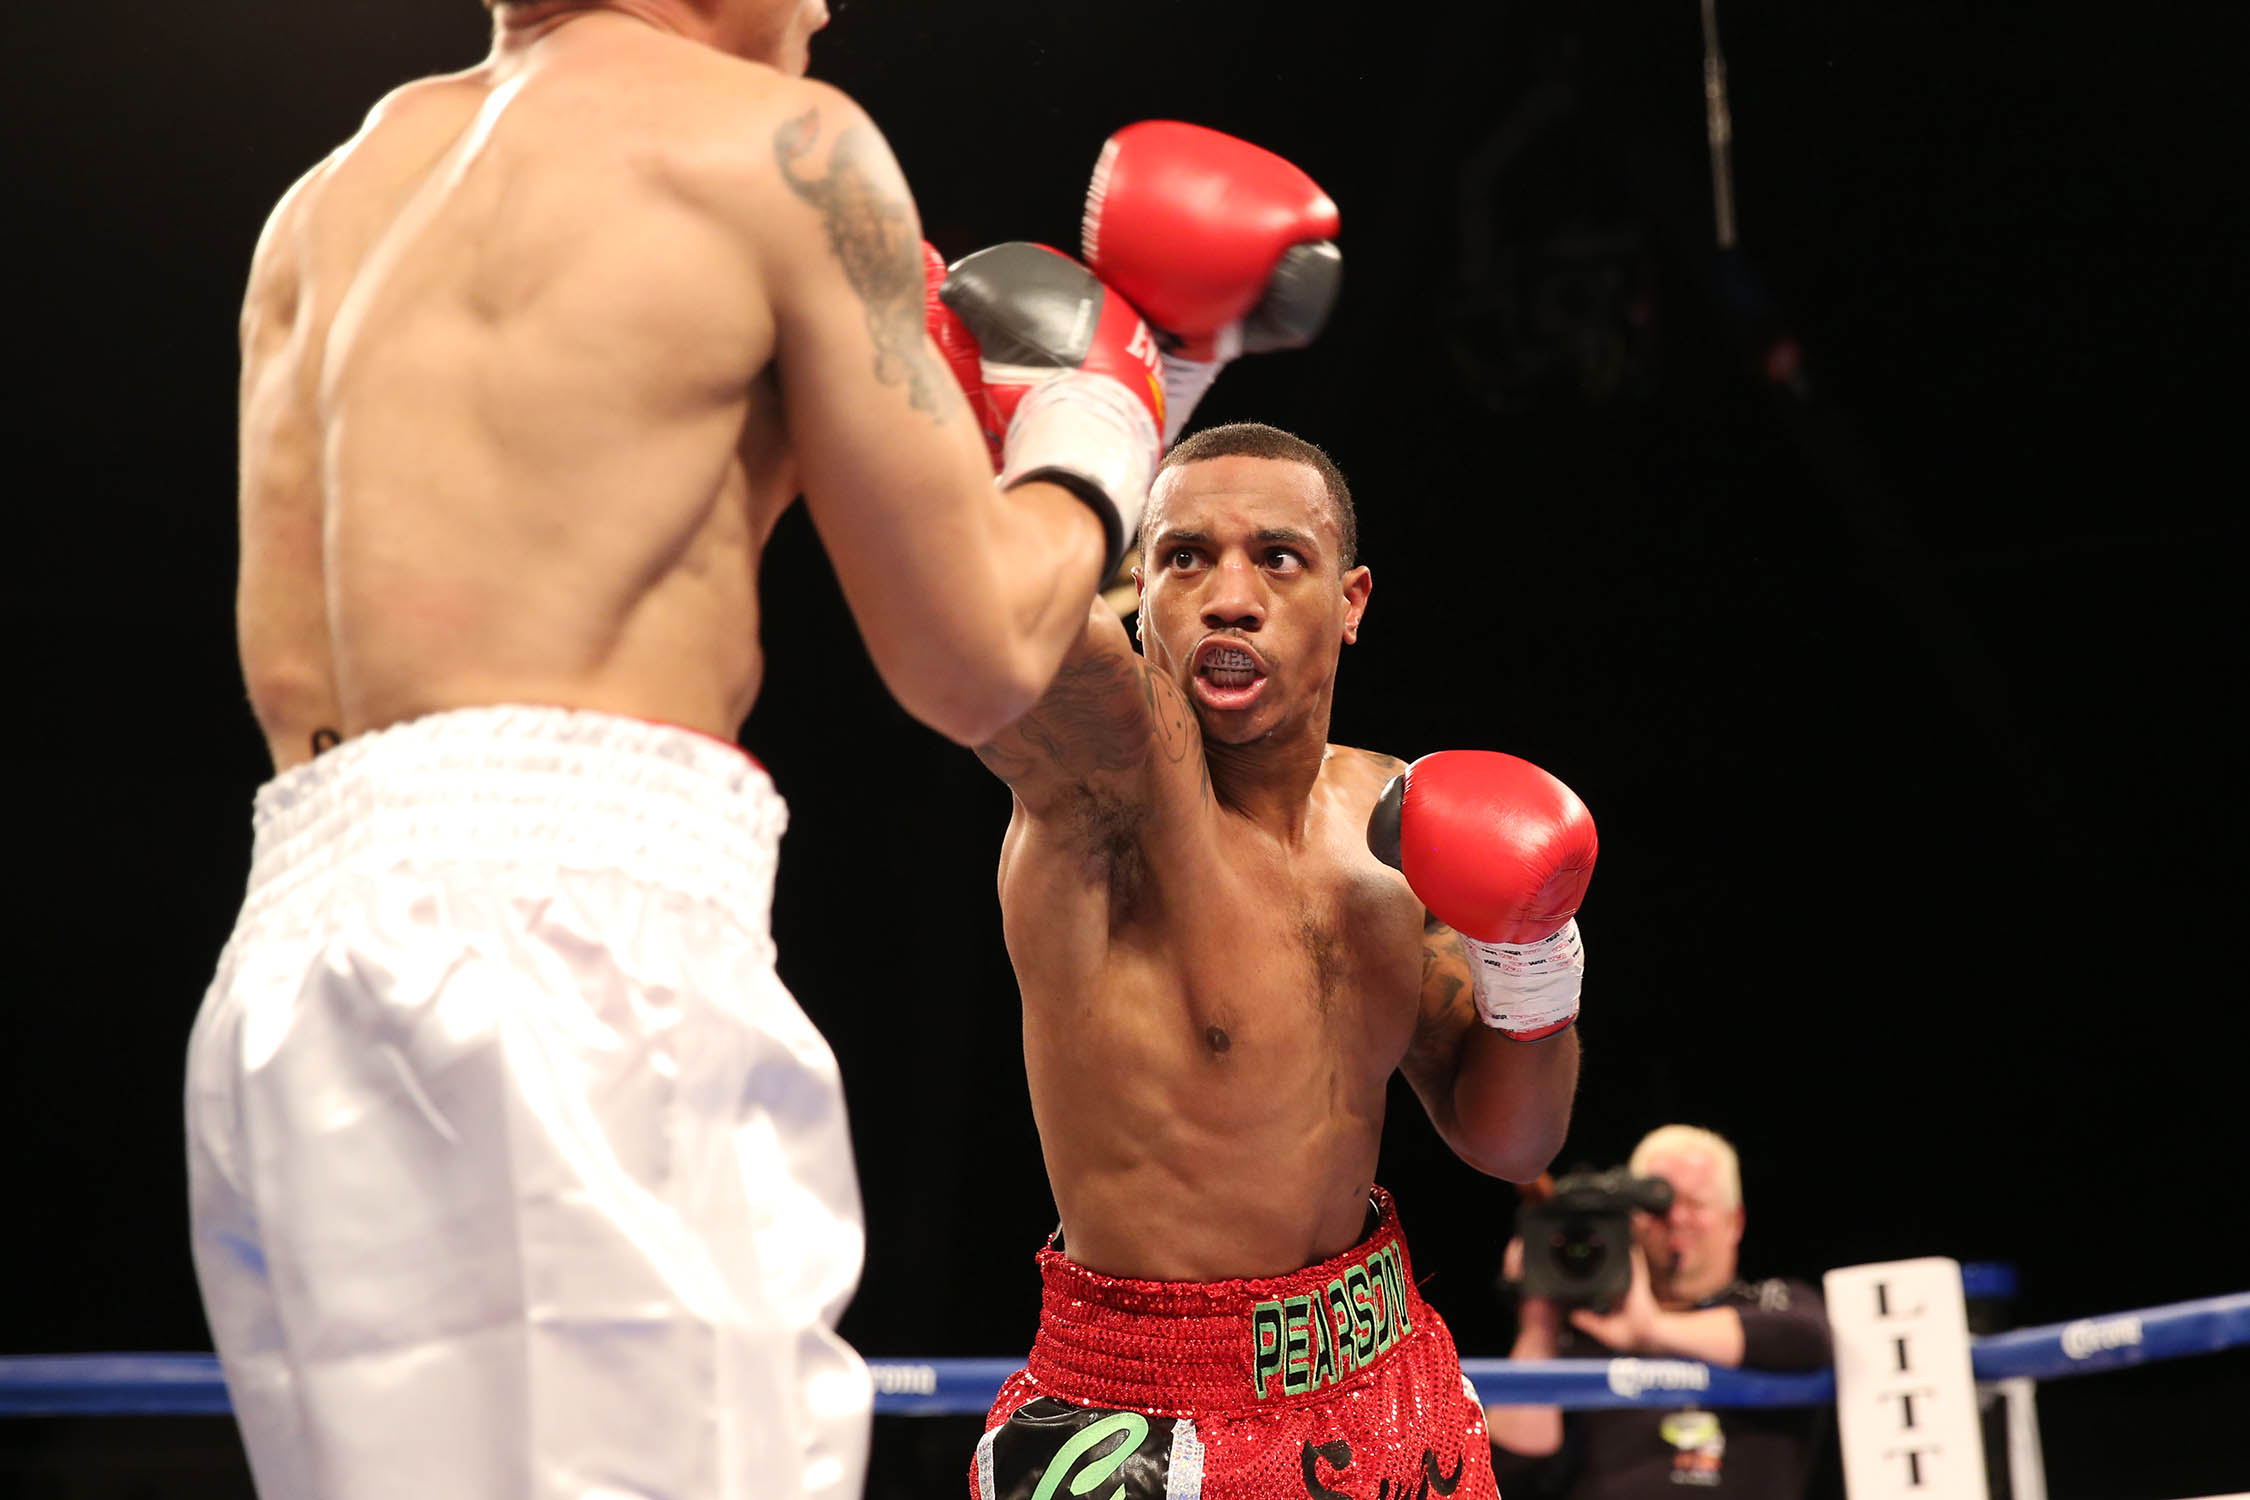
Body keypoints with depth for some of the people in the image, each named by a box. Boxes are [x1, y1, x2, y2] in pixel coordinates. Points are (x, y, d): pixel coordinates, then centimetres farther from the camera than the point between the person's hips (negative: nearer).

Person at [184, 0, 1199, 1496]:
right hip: (574, 925, -7)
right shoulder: (782, 147, 4)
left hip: (297, 941, 7)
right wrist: (1093, 447, 27)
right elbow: (975, 664, 5)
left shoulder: (331, 199, 22)